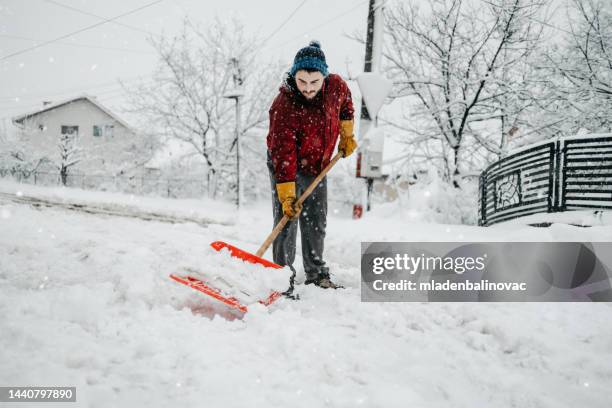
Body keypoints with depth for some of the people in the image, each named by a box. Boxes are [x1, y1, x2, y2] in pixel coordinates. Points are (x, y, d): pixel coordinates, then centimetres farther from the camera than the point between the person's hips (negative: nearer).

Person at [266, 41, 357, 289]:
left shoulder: (336, 86, -17)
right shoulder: (283, 107, -32)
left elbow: (345, 103, 10)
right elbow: (283, 156, -33)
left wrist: (347, 134, 13)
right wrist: (287, 195, -35)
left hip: (317, 166, 6)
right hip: (286, 166, -5)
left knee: (317, 223, 12)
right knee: (287, 220, -12)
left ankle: (316, 274, 26)